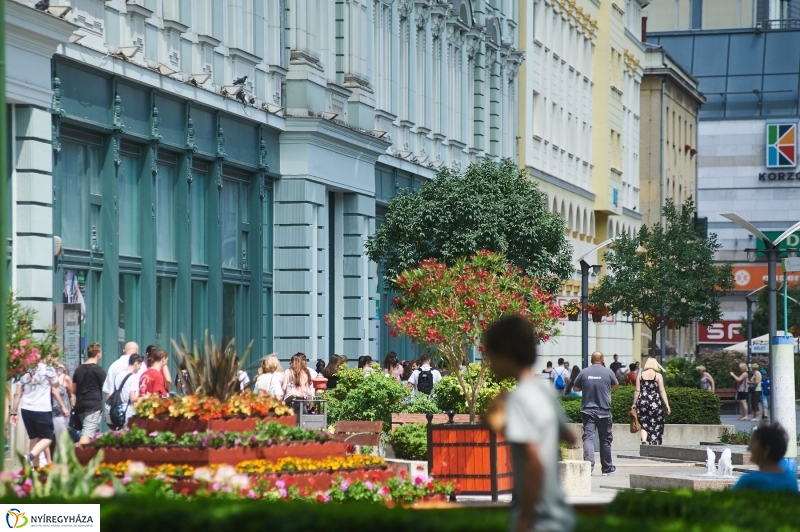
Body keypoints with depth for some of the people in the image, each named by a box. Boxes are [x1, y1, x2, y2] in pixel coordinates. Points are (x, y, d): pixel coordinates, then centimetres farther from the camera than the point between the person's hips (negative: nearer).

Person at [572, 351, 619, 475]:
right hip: (604, 411, 0)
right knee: (605, 439, 12)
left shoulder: (584, 372, -1)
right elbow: (616, 386, 13)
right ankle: (607, 467, 22)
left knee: (588, 438, -5)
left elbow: (575, 388, 11)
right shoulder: (608, 372, -3)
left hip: (588, 410, 0)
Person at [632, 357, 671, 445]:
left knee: (644, 424, 7)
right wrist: (667, 405, -3)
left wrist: (634, 404, 11)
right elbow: (662, 391, -4)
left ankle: (644, 440, -15)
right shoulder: (658, 375, -1)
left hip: (642, 401, 2)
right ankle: (654, 444, 9)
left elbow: (637, 391, 4)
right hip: (655, 402, -2)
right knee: (656, 425, 8)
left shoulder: (641, 375, 6)